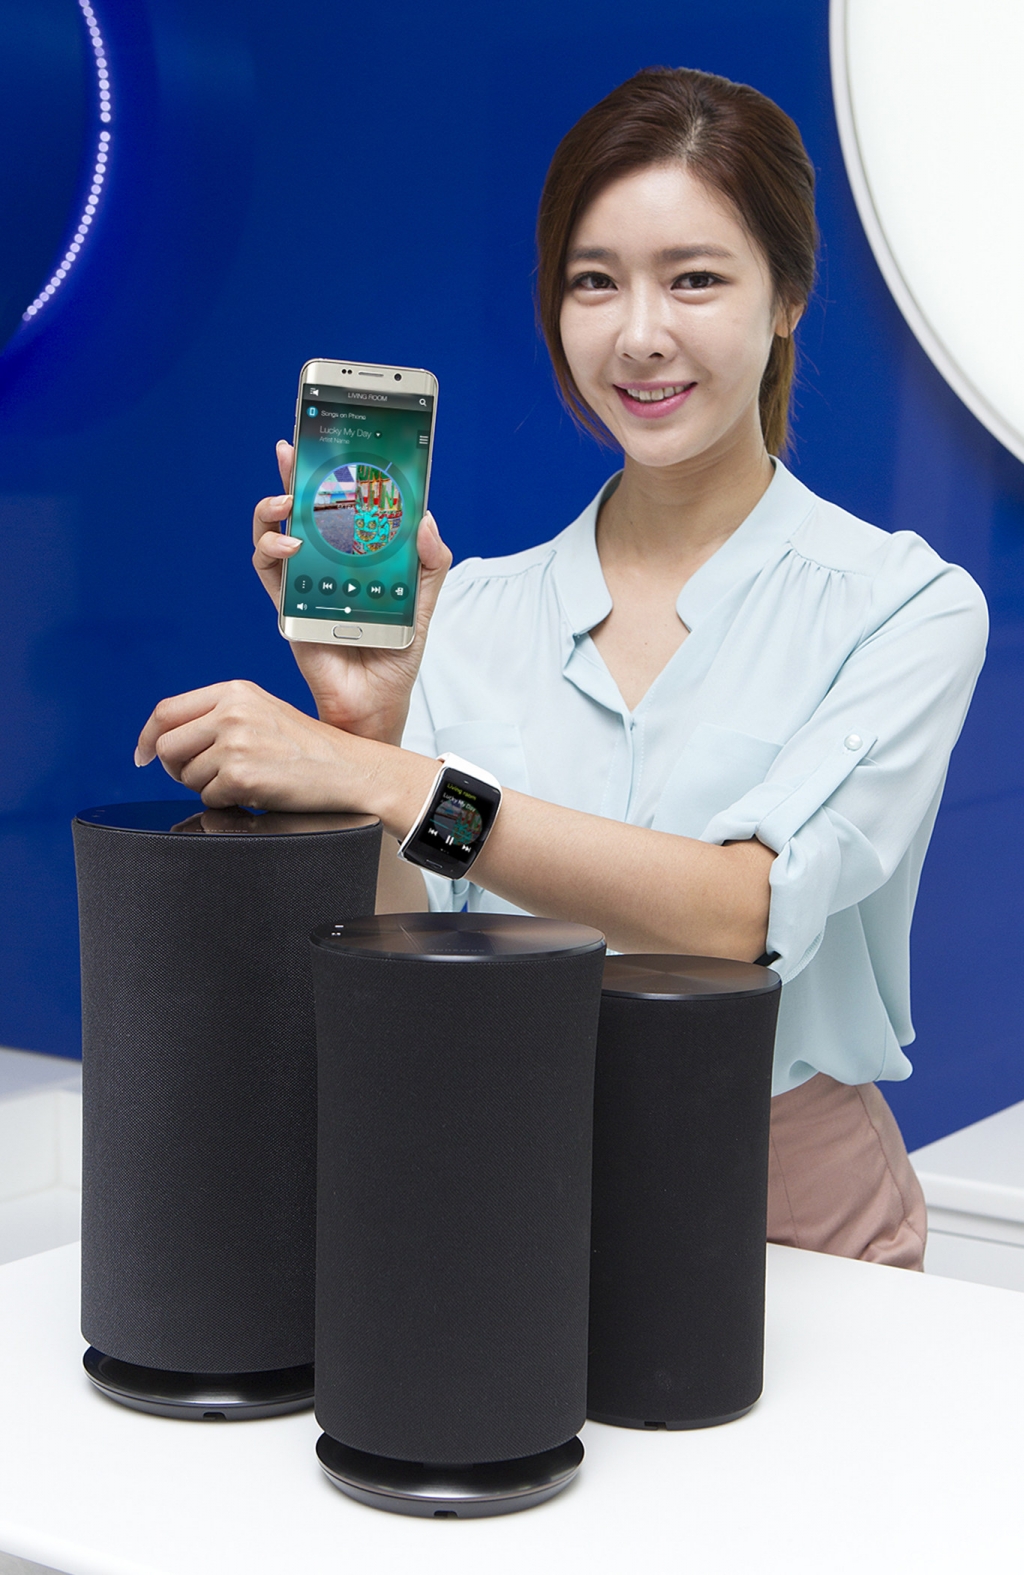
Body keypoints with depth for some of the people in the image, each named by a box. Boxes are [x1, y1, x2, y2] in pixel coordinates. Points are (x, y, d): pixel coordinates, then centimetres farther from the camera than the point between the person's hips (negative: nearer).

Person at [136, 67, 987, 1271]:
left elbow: (748, 912, -19)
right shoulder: (469, 613, 5)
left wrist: (384, 779, -23)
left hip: (795, 1215, -2)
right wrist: (370, 722, -15)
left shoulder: (904, 607, -4)